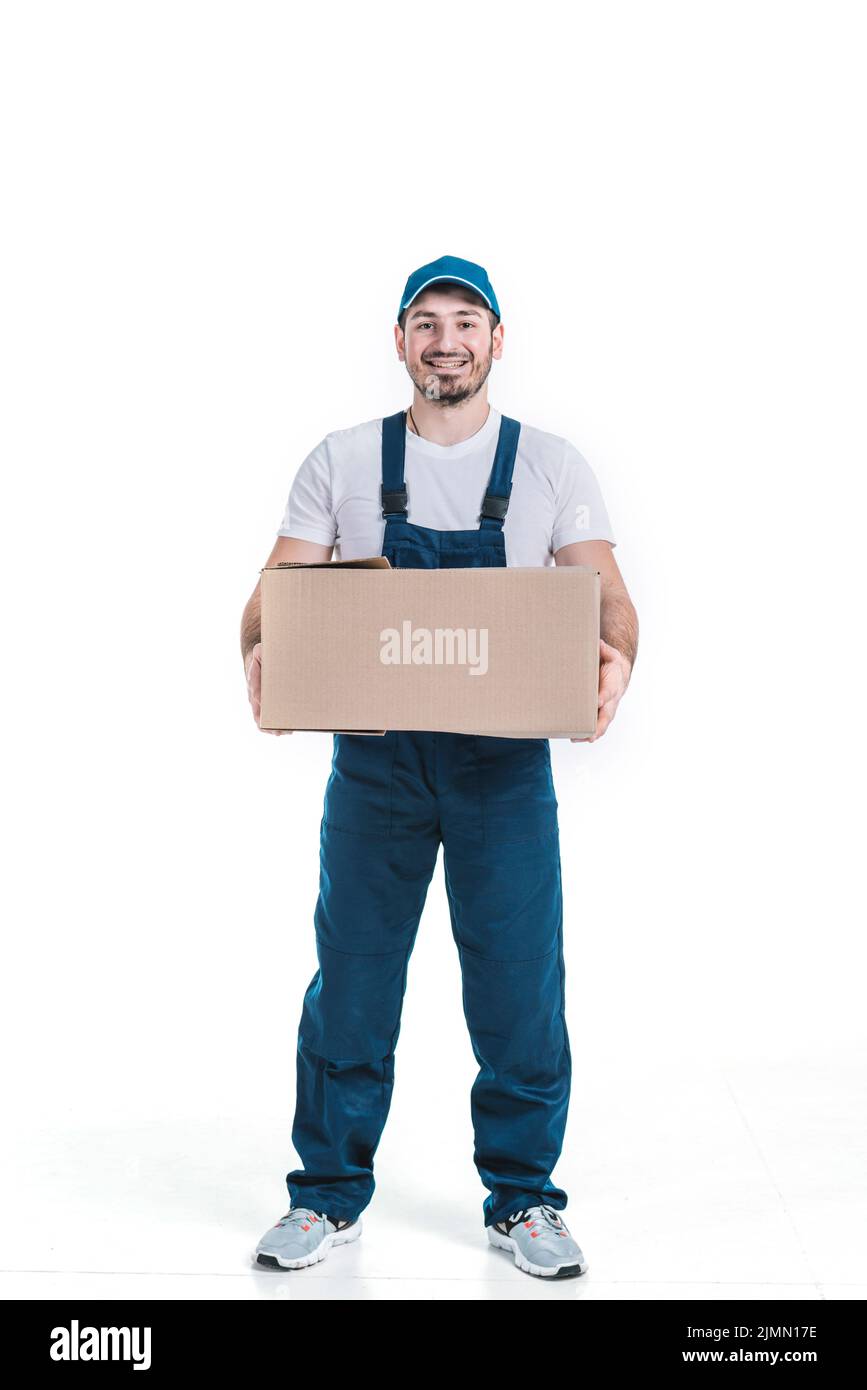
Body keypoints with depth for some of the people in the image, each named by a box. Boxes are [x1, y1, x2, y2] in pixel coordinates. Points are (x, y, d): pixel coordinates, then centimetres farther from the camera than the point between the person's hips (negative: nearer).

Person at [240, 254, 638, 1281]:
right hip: (373, 754, 1)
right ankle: (328, 1196, 23)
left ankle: (522, 1201, 21)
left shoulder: (550, 466, 4)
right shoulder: (341, 463, 5)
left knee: (519, 987, 3)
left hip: (505, 757, 0)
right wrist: (259, 651, -21)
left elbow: (605, 593, -2)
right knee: (349, 982, 7)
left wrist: (613, 656, -25)